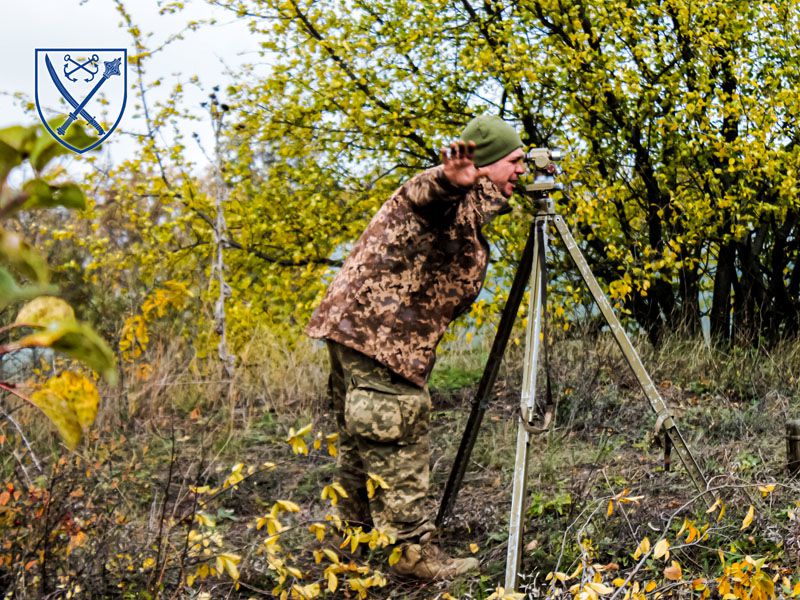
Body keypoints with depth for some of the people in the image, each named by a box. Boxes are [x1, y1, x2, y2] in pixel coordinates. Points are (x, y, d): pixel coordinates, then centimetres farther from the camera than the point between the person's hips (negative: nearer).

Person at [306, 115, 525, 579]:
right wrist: (450, 181, -59)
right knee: (399, 445, -9)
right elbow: (425, 194, -35)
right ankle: (414, 550, -6)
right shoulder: (461, 199, -11)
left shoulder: (473, 205, 21)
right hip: (380, 332, -11)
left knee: (363, 442, 17)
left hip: (356, 325, 11)